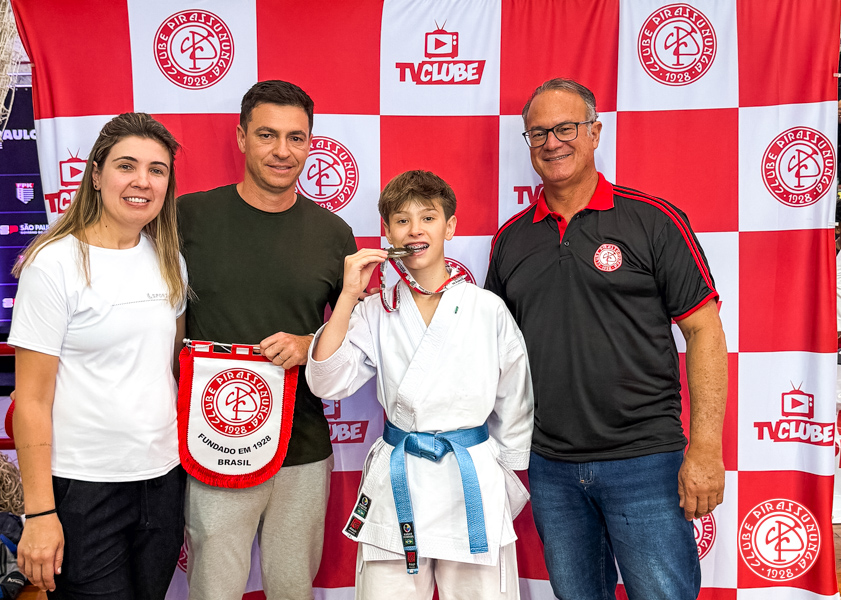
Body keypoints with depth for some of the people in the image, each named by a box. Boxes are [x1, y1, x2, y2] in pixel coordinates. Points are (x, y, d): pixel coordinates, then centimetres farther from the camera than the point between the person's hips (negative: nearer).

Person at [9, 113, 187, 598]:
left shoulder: (169, 259, 5)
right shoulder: (55, 263, -11)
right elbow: (32, 399, -11)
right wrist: (39, 511, -13)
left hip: (163, 476, 5)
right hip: (82, 486, -5)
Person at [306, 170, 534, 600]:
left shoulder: (488, 309, -2)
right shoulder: (376, 312, 2)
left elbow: (514, 407, 7)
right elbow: (326, 383, -10)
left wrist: (508, 488, 13)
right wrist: (348, 295, -12)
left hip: (474, 483, 0)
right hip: (396, 484, 1)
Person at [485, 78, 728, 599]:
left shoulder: (653, 220, -5)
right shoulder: (511, 239, 7)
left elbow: (703, 330, -6)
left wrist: (706, 448, -12)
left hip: (645, 461, -3)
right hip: (550, 466, 4)